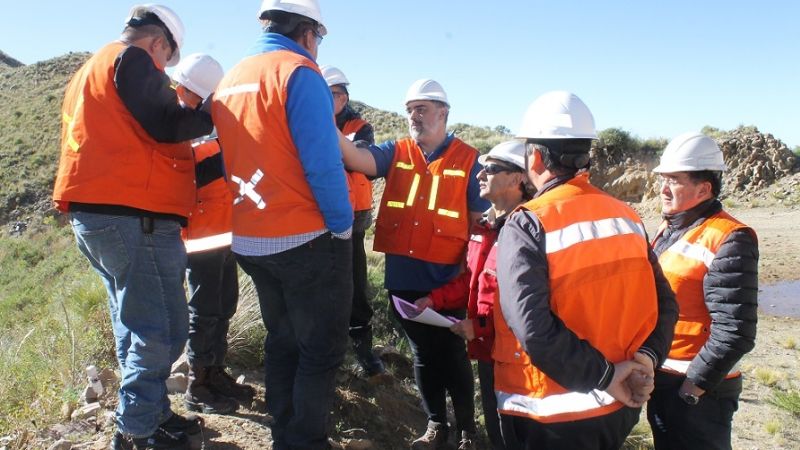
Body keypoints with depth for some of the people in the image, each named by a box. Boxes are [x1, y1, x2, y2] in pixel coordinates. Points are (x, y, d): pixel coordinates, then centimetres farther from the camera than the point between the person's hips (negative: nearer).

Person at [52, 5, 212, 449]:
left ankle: (153, 413, 25)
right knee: (162, 330, -4)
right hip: (134, 213, -10)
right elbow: (167, 126, -15)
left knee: (136, 325, 16)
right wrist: (211, 117, 0)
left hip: (93, 212, 10)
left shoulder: (88, 71, 25)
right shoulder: (133, 59, -6)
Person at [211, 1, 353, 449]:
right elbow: (323, 164, -19)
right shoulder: (300, 73, -13)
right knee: (322, 348, 5)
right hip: (307, 240, -8)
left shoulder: (229, 81, 11)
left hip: (250, 240, 8)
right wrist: (343, 226, -9)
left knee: (282, 342, 20)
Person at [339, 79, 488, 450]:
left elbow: (480, 222, -1)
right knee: (422, 354, 16)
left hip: (446, 280, -3)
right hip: (402, 278, 3)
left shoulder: (467, 159, -2)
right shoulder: (397, 153, 5)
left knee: (451, 354, 8)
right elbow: (358, 159, -14)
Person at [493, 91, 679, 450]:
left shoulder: (525, 227, -18)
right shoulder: (628, 217, 1)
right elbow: (664, 303, 5)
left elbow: (534, 329, -26)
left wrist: (603, 375, -16)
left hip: (549, 417, -5)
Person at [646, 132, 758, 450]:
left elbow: (734, 333, -22)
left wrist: (692, 388, -18)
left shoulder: (728, 241, -18)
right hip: (659, 380, 8)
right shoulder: (670, 229, 9)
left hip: (699, 391, -8)